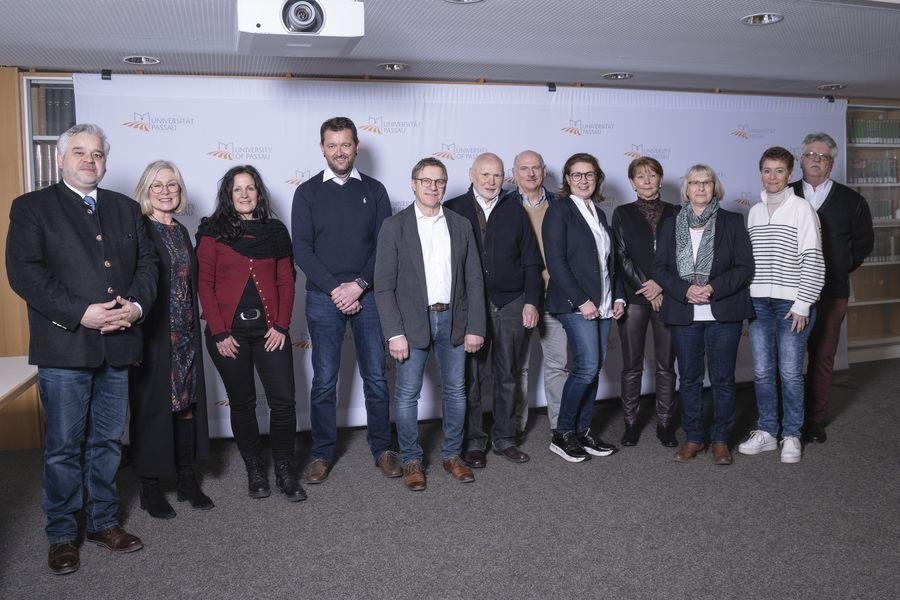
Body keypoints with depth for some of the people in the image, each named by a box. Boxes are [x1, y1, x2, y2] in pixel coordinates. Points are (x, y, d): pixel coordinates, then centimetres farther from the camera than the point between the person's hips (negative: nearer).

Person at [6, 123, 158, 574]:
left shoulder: (125, 208, 15)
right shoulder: (32, 207, 1)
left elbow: (147, 262, 10)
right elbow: (24, 271, -10)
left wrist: (137, 304, -9)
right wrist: (80, 313, -18)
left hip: (117, 346, 4)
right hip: (64, 348, -4)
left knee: (107, 442, 14)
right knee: (64, 447, 5)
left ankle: (103, 521, 28)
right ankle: (61, 534, 21)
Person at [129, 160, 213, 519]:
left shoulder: (181, 232, 14)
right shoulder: (139, 230, -7)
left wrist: (194, 328, 13)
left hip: (185, 335, 6)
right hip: (153, 336, -6)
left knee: (187, 404, 10)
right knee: (153, 405, 2)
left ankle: (187, 480, 22)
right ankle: (149, 486, 16)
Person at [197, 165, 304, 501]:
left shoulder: (275, 232, 10)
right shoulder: (213, 233, 2)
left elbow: (286, 282, 8)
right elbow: (205, 284, -3)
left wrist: (281, 326, -3)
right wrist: (219, 332, -9)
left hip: (269, 329, 2)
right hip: (228, 331, -1)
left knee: (283, 400, -3)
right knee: (242, 403, 9)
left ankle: (285, 471, 13)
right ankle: (255, 470, 24)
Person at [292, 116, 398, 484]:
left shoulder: (373, 190, 7)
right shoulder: (308, 193, 4)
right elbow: (302, 250, -3)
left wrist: (359, 284, -11)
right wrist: (335, 289, -12)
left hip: (367, 295, 1)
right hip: (324, 298, -1)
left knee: (376, 377, 6)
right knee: (324, 381, 4)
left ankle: (382, 448, 20)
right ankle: (322, 453, 18)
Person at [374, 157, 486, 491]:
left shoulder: (461, 226, 7)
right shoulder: (394, 227, -2)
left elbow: (474, 281, 6)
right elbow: (384, 286, -6)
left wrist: (475, 327, -1)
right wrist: (394, 333, -13)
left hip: (453, 320, 3)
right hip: (412, 322, -3)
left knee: (455, 390, 11)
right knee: (407, 394, 3)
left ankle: (452, 455, 27)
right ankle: (411, 460, 19)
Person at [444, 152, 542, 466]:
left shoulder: (515, 211, 9)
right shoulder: (453, 210, 1)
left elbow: (531, 261, 9)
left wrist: (531, 301, 0)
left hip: (512, 306, 3)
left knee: (508, 377, 11)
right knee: (470, 378, 4)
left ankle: (505, 438, 24)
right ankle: (473, 441, 18)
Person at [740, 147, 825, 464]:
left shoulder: (802, 209, -3)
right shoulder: (754, 212, 12)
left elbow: (812, 260, -7)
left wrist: (803, 304, -11)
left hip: (792, 304, -4)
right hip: (758, 303, 4)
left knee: (790, 372, 0)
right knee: (762, 372, 7)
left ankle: (791, 436, 14)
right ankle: (766, 432, 20)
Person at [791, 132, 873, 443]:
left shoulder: (851, 201, 8)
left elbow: (863, 242, 15)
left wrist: (840, 270, 9)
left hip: (831, 292, 1)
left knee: (823, 357, 5)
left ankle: (816, 420, 16)